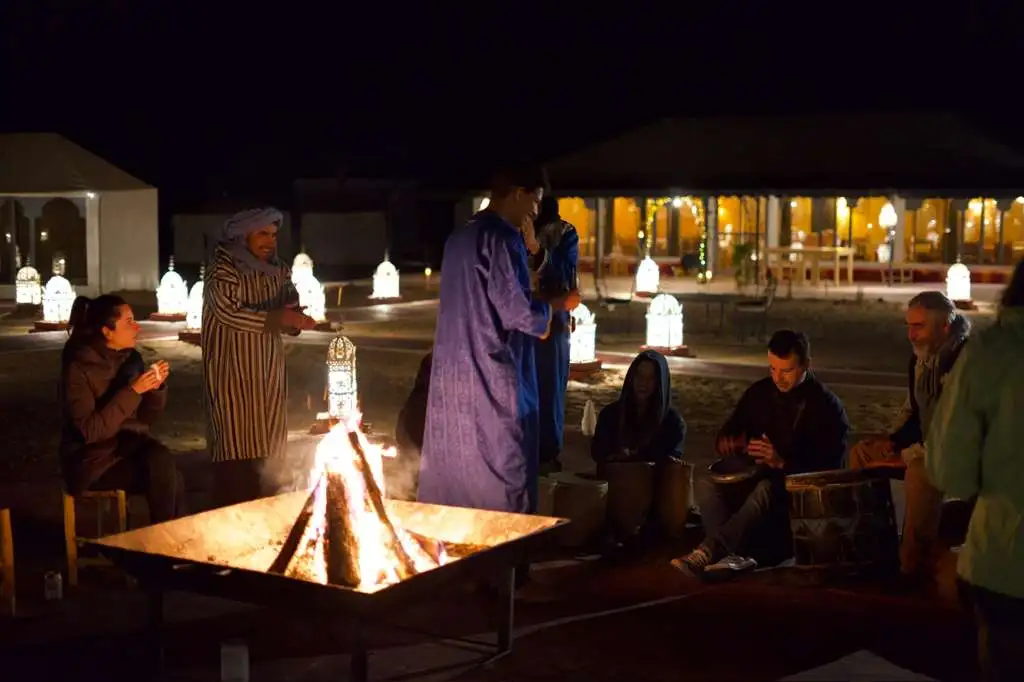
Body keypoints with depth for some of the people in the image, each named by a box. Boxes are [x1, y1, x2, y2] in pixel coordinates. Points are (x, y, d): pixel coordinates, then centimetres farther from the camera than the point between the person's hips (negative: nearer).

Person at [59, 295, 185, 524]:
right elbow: (90, 431, -22)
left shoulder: (131, 358, 4)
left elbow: (146, 418, 10)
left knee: (162, 461, -27)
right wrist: (133, 391, -25)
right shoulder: (79, 368, -14)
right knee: (164, 472, -26)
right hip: (94, 459, -5)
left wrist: (156, 387, -9)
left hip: (129, 447, 5)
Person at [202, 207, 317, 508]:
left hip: (269, 371, 6)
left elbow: (291, 305, 13)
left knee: (269, 444, 5)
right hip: (233, 372, -6)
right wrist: (280, 318, -28)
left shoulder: (278, 271, 10)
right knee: (237, 448, -9)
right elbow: (229, 312, -23)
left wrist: (295, 318, -12)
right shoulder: (222, 272, -9)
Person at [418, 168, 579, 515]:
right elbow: (517, 310, -18)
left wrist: (539, 308, 18)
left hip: (453, 372, 9)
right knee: (502, 467, -1)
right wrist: (554, 306, 1)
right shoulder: (503, 238, -15)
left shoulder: (459, 237, 13)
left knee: (454, 464, 14)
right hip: (493, 374, -9)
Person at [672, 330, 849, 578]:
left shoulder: (826, 406, -5)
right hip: (754, 476, 6)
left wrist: (783, 463, -26)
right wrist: (727, 442, -8)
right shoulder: (759, 392, 9)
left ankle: (706, 553, -54)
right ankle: (730, 555, -43)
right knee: (706, 483, -24)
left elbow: (830, 468, -12)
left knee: (766, 490, -41)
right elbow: (727, 433, 18)